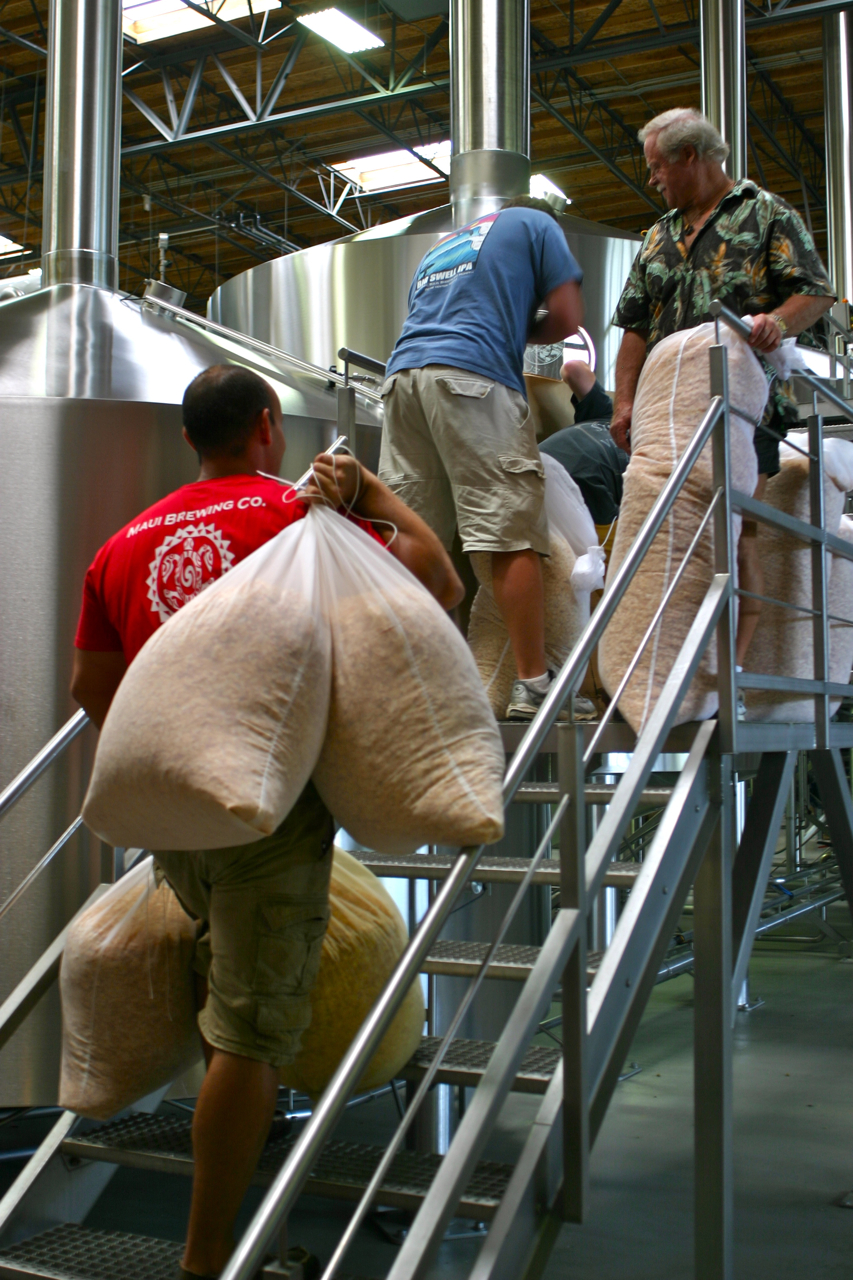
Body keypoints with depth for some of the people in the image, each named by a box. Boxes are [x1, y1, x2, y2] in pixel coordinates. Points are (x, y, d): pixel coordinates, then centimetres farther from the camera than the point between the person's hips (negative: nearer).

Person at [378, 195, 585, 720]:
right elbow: (567, 319, 11)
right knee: (514, 536, -7)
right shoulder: (536, 224, 20)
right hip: (473, 375, -6)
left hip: (403, 376, 6)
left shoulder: (440, 248, 36)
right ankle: (533, 685, -9)